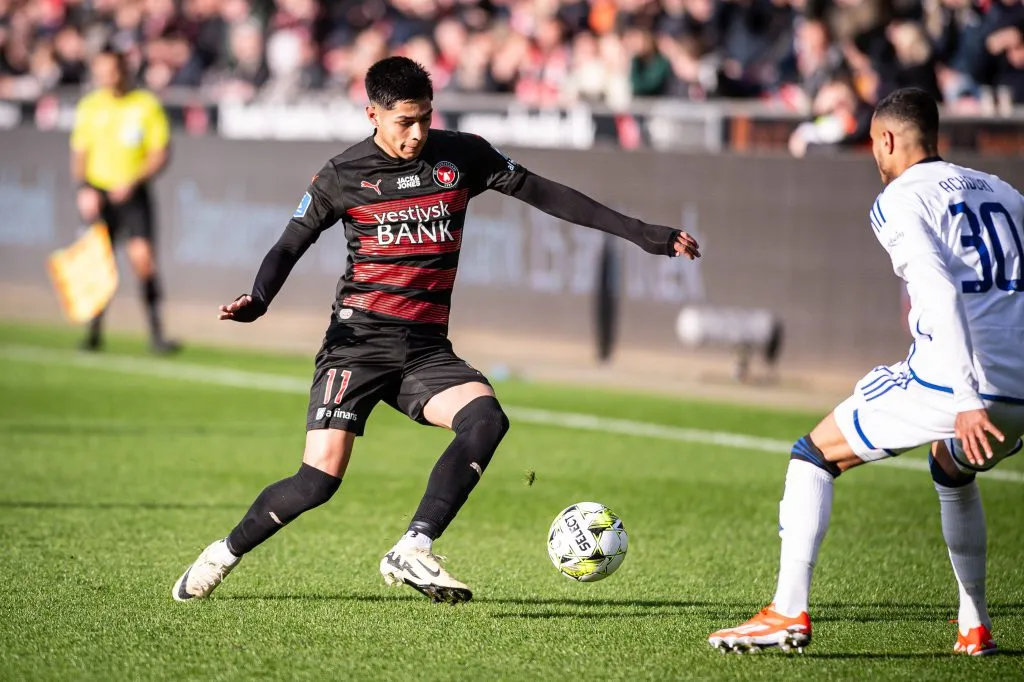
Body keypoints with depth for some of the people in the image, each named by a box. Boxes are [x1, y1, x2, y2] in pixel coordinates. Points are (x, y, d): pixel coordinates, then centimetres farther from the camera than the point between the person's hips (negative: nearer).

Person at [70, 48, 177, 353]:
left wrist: (133, 182, -15)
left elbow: (160, 154, -1)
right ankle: (94, 331, 14)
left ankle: (156, 332, -10)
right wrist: (83, 189, -6)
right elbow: (79, 154, 11)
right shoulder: (89, 107, 7)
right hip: (98, 193, 2)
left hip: (133, 193, -2)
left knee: (142, 256, -15)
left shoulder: (147, 105, -1)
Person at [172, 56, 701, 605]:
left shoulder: (461, 156, 6)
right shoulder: (343, 175, 0)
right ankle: (226, 553, 10)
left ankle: (412, 552, -28)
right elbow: (289, 247, 5)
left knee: (487, 419, -26)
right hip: (359, 339, -3)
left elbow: (543, 193, 10)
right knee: (320, 479, -14)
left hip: (426, 349, 3)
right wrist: (257, 300, -17)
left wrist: (639, 233, 7)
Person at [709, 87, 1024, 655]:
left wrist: (968, 400, -24)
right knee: (953, 472, 37)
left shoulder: (900, 201, -1)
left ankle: (788, 611, 1)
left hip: (949, 382, -7)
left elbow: (942, 293, -16)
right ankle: (974, 627, 31)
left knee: (814, 456, 10)